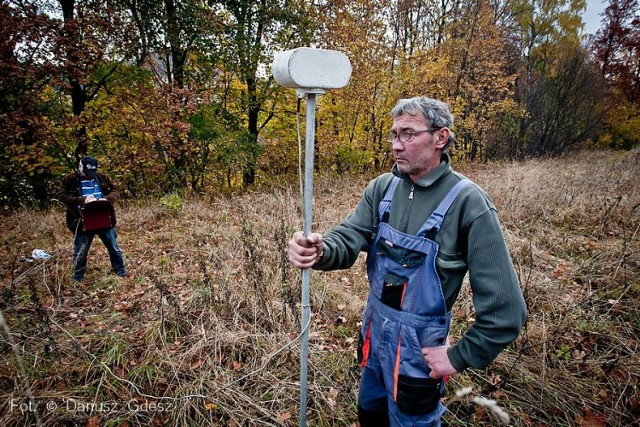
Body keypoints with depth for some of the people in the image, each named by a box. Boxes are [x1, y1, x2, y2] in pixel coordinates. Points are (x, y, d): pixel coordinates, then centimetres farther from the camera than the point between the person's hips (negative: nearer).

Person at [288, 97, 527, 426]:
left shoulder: (467, 203, -22)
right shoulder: (382, 188, -5)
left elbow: (505, 310, -21)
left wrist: (459, 357, -14)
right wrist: (319, 251, -36)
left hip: (418, 346, -5)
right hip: (374, 331, 5)